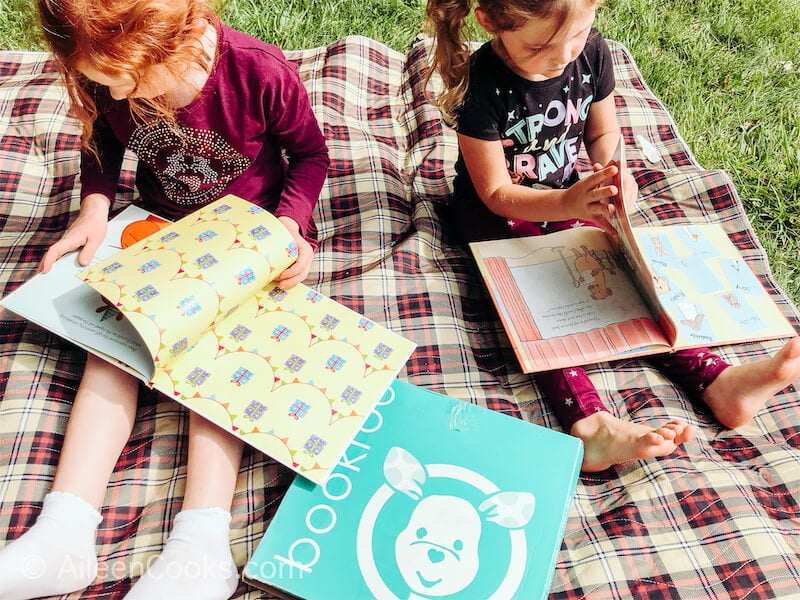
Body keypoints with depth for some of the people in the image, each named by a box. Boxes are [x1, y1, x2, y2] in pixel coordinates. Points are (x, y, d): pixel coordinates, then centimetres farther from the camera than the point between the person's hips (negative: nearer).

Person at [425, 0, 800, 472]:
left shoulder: (592, 52, -11)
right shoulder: (482, 85, -26)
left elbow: (602, 133, 6)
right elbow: (496, 193, -21)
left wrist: (612, 171, -18)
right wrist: (569, 204, -38)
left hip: (569, 196, 5)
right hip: (494, 211, -5)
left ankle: (715, 379, -20)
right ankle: (589, 421, -44)